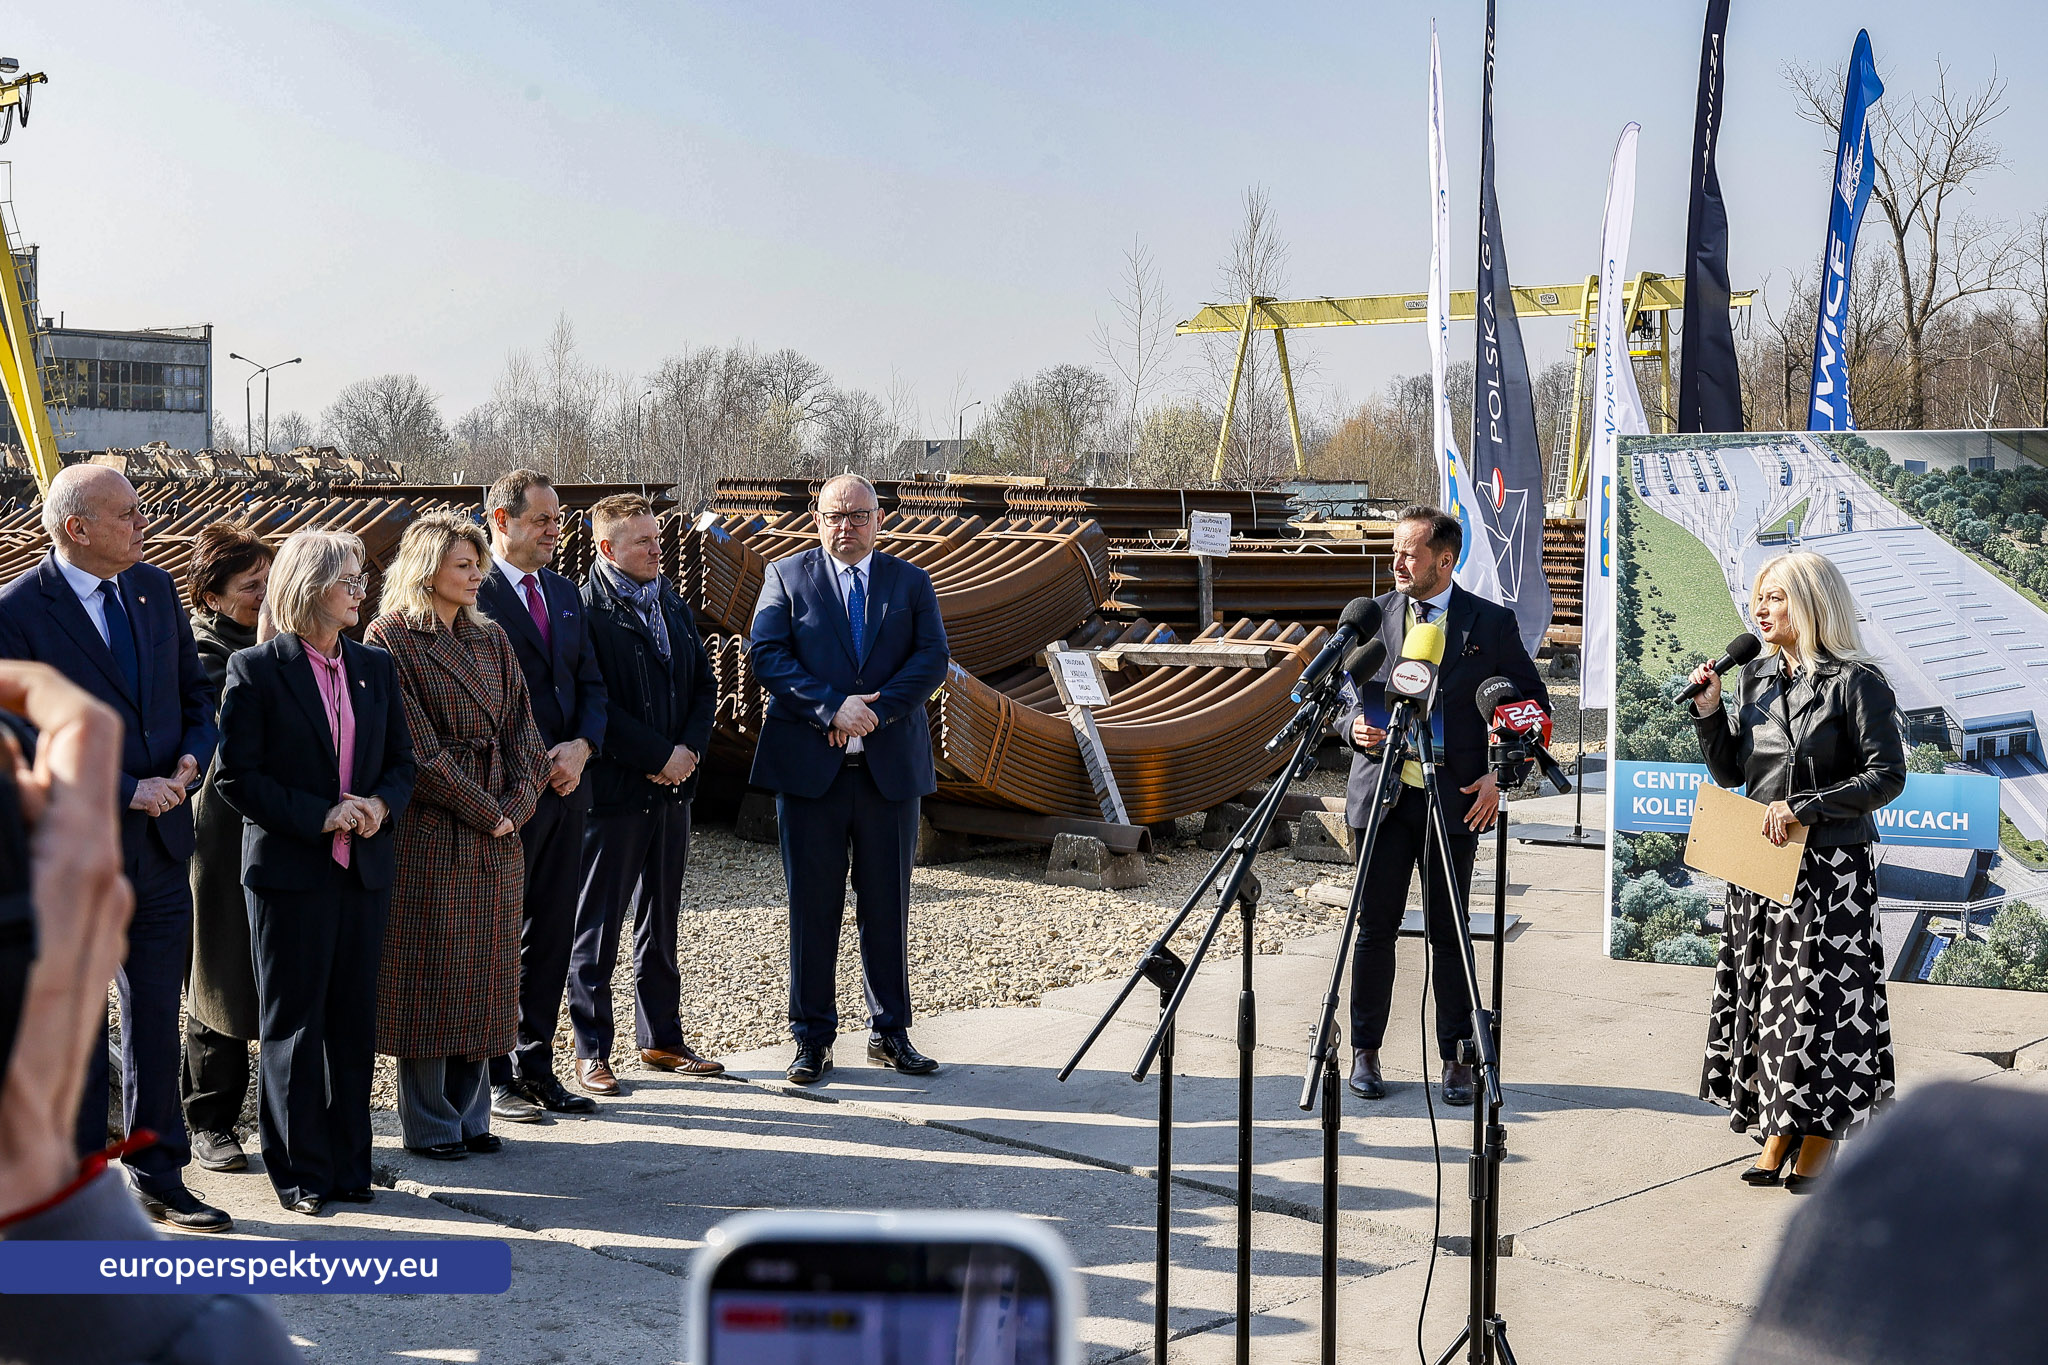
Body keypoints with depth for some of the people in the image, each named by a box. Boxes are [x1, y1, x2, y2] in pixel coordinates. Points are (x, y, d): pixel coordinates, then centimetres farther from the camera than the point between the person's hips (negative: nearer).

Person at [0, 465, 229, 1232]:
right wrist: (126, 791, -18)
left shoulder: (155, 588, 6)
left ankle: (160, 1179, 25)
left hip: (161, 841, 6)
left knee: (157, 1018, 13)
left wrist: (193, 755, -4)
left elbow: (195, 690, 15)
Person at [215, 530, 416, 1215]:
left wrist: (378, 805, -7)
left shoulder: (375, 667, 10)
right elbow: (237, 776, -9)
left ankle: (349, 1162, 20)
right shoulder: (255, 669, -6)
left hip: (364, 869, 5)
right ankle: (300, 1171, 14)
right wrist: (321, 817, -16)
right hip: (289, 870, -5)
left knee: (354, 1023, 9)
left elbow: (401, 762, 14)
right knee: (293, 1027, 4)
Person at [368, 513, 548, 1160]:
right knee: (431, 969, 0)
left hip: (498, 833, 6)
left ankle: (469, 1115, 19)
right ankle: (429, 1125, 11)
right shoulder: (392, 638, -6)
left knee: (485, 973, 9)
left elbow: (522, 731, 10)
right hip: (429, 832, -6)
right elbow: (416, 745, -12)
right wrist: (483, 810, -12)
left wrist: (516, 804, -5)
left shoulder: (492, 640, 14)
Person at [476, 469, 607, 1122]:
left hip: (564, 787, 7)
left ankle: (536, 1068, 21)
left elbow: (591, 683, 15)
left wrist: (581, 746, -3)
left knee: (552, 935, 11)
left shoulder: (565, 593, 16)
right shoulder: (473, 593, -8)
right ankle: (492, 1077, 11)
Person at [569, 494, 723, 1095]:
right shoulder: (586, 611, -11)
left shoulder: (674, 606, 14)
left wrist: (689, 748, -3)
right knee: (598, 928, 3)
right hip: (613, 790, -7)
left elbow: (704, 683, 13)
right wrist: (659, 756, -16)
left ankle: (662, 1039, 25)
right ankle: (591, 1052, 11)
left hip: (671, 788, 7)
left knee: (660, 922, 15)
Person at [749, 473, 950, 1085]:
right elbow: (767, 656, -7)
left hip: (891, 765, 2)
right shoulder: (785, 576, 5)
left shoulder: (911, 581, 10)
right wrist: (833, 707, -18)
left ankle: (890, 1032, 20)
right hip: (808, 765, -1)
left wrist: (874, 709, -15)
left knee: (888, 903, 8)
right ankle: (812, 1038, 14)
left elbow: (932, 658, -2)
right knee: (812, 904, 4)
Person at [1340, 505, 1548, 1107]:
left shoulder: (1491, 623, -1)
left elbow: (1532, 702, 6)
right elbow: (1344, 696, 12)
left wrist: (1499, 773, -4)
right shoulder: (1371, 617, 5)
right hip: (1380, 793, 2)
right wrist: (1356, 726, -11)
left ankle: (1456, 1058, 15)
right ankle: (1366, 1052, 17)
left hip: (1455, 799, -2)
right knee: (1375, 927, 5)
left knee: (1448, 933, 4)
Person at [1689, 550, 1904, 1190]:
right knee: (1763, 992, 9)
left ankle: (1818, 1142, 12)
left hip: (1830, 867, -6)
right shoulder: (1755, 676, 9)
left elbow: (1887, 777, -12)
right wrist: (1708, 710, -3)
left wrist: (1805, 807, -19)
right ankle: (1778, 1133, 19)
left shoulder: (1856, 682, -10)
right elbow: (1730, 772, 11)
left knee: (1820, 999, -1)